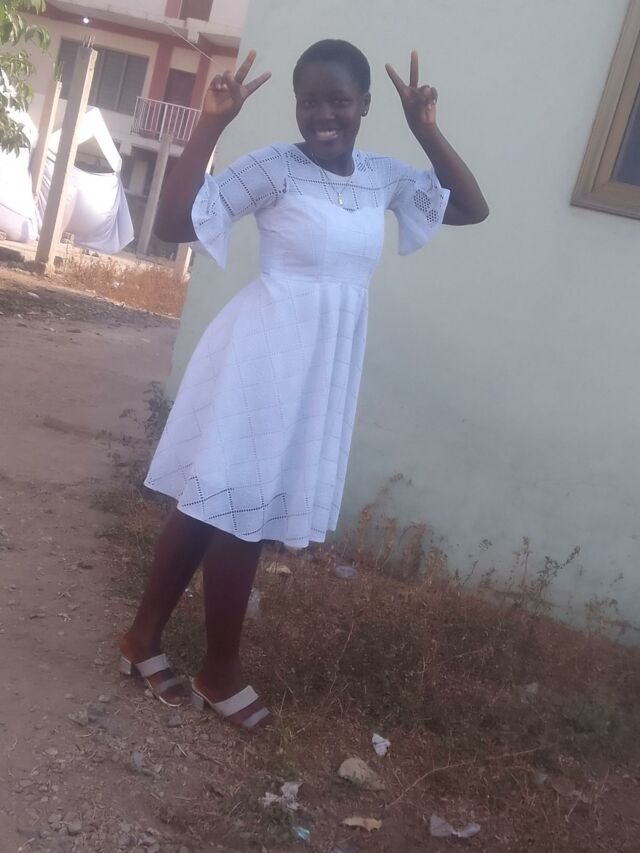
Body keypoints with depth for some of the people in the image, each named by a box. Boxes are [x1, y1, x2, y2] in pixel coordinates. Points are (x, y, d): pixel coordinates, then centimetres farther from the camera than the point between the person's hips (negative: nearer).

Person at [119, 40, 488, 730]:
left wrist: (426, 130, 2)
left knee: (223, 505, 14)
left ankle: (145, 634, 30)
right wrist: (211, 125, -20)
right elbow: (172, 225, -15)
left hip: (326, 365, 6)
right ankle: (221, 668, 23)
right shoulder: (274, 166, -10)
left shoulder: (385, 176, 7)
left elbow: (471, 208, 10)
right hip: (263, 351, -6)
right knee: (235, 508, 3)